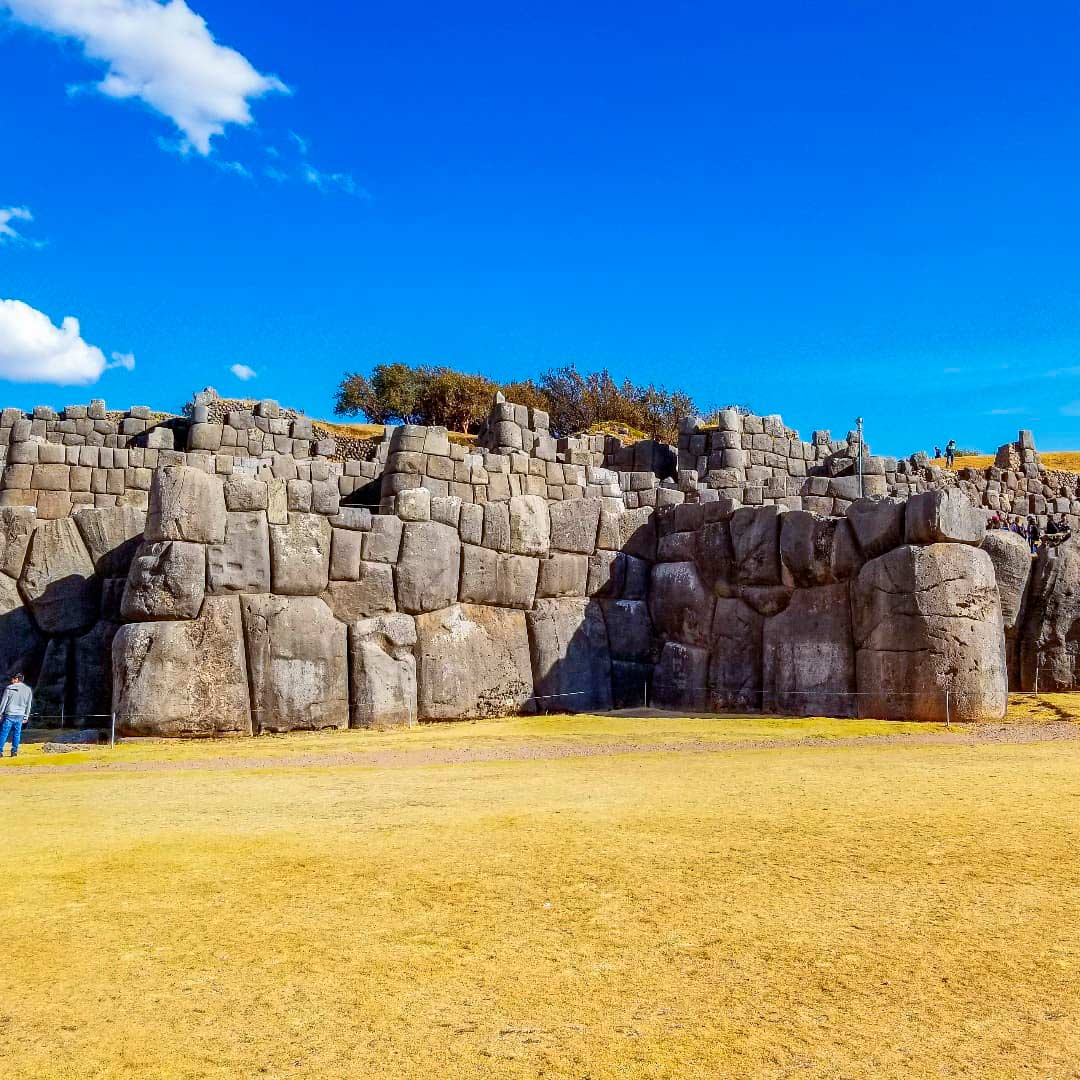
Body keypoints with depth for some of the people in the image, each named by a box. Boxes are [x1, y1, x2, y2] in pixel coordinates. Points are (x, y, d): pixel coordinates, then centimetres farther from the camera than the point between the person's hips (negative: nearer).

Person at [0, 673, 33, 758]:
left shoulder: (9, 688, -6)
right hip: (20, 716, 3)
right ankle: (14, 751, 8)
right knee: (17, 734, 10)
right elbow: (28, 705, 10)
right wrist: (26, 717, 17)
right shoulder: (28, 690, 6)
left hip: (9, 715, -3)